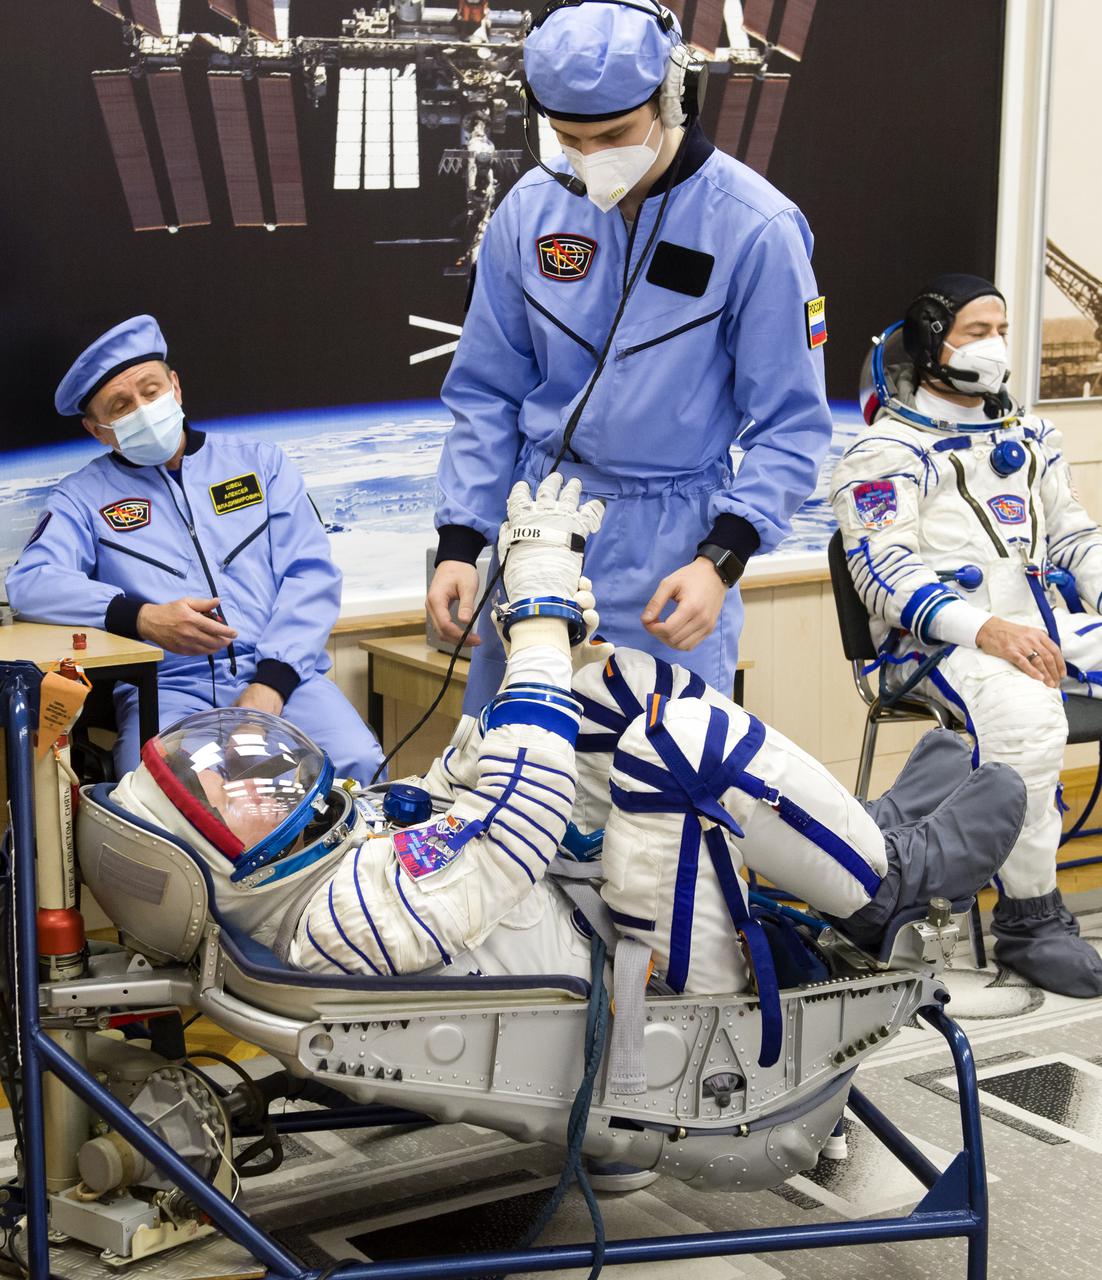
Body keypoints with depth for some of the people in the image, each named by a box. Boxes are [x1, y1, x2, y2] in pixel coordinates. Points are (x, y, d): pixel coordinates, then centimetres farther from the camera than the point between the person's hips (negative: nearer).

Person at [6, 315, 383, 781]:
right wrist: (143, 618, -18)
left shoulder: (262, 463, 18)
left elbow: (312, 573, 8)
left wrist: (271, 682, -9)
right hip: (167, 687, -1)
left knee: (359, 764, -27)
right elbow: (29, 581, -1)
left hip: (279, 674, 2)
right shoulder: (84, 496, 15)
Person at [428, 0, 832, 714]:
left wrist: (723, 558, -19)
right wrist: (461, 540, -1)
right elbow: (486, 394, 8)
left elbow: (790, 424, -7)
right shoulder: (529, 210, 0)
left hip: (669, 550, -3)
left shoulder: (755, 226, -11)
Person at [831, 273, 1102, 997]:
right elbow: (884, 566, -10)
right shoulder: (887, 449, 2)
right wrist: (984, 628, -24)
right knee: (1025, 716, -37)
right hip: (938, 638, -6)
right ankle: (1028, 918, -24)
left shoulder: (1030, 438, 23)